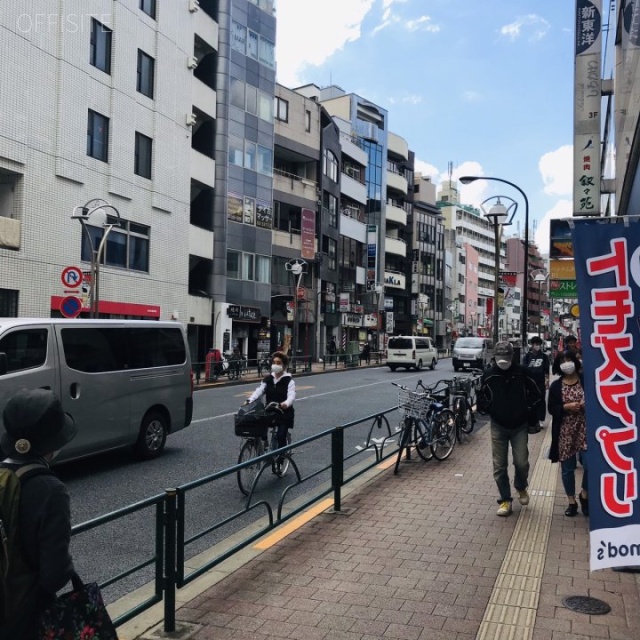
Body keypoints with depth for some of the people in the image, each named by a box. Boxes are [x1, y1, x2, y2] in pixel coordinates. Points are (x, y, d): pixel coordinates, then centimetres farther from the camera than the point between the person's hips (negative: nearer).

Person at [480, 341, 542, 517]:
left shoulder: (522, 372, -9)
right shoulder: (488, 375, -6)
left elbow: (535, 394, 3)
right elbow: (482, 396, 10)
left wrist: (528, 411, 0)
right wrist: (490, 411, 3)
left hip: (519, 426, -1)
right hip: (498, 426, 1)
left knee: (521, 462, 1)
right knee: (499, 465, 2)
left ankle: (521, 487, 32)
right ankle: (505, 499, 15)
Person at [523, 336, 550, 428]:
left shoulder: (544, 356, 1)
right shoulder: (527, 356, -2)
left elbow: (546, 370, 4)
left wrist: (547, 380, 0)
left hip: (541, 382, 0)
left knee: (541, 401, 5)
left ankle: (541, 420, 12)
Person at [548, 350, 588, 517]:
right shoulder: (556, 386, 2)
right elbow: (552, 409, 1)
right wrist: (567, 407, -15)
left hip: (585, 428, -1)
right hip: (565, 431, 1)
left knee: (590, 465, -10)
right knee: (567, 469, 8)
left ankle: (584, 494, 19)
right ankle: (572, 502, 25)